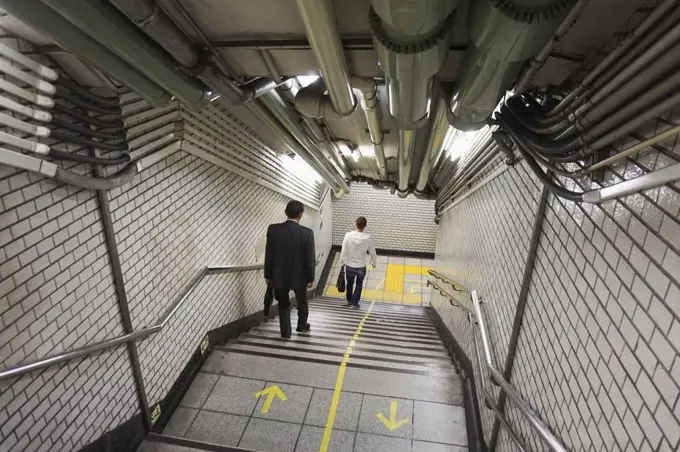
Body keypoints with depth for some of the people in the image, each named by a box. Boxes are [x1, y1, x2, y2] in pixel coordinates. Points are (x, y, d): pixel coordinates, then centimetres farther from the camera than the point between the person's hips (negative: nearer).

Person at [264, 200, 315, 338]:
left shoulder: (273, 229, -11)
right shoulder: (307, 232, -17)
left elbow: (268, 255, -6)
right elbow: (310, 258, -12)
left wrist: (268, 275, 6)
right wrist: (311, 277, 2)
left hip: (279, 275, 1)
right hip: (299, 275, 0)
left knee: (283, 305, 18)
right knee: (302, 302, 25)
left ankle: (285, 332, 23)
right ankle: (302, 326, 44)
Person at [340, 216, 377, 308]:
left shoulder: (348, 235, -18)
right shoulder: (368, 238, -16)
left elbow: (343, 251, -12)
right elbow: (372, 252, -4)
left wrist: (342, 261, 5)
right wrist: (374, 262, 15)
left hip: (349, 266, 1)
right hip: (361, 267, -1)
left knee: (350, 283, 25)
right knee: (359, 284, 24)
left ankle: (349, 301, 43)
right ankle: (355, 303, 26)